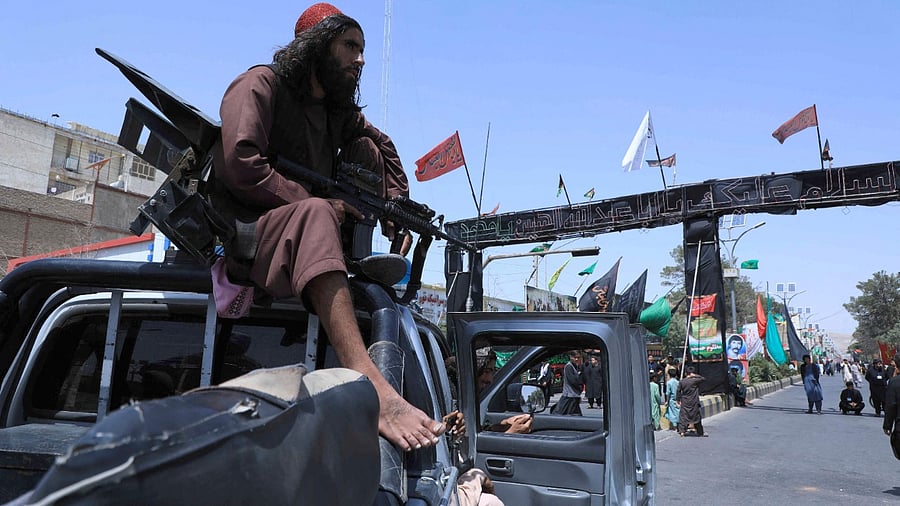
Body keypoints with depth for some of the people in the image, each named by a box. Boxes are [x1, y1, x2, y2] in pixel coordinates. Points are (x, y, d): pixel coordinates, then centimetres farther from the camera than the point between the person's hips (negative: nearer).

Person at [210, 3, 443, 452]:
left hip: (300, 227, 7)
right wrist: (323, 203, -20)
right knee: (314, 215, -41)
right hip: (243, 233, -7)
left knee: (367, 146, 4)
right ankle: (369, 384, -55)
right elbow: (240, 167, -20)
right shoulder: (260, 85, -6)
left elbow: (386, 150, 22)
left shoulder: (340, 111, 14)